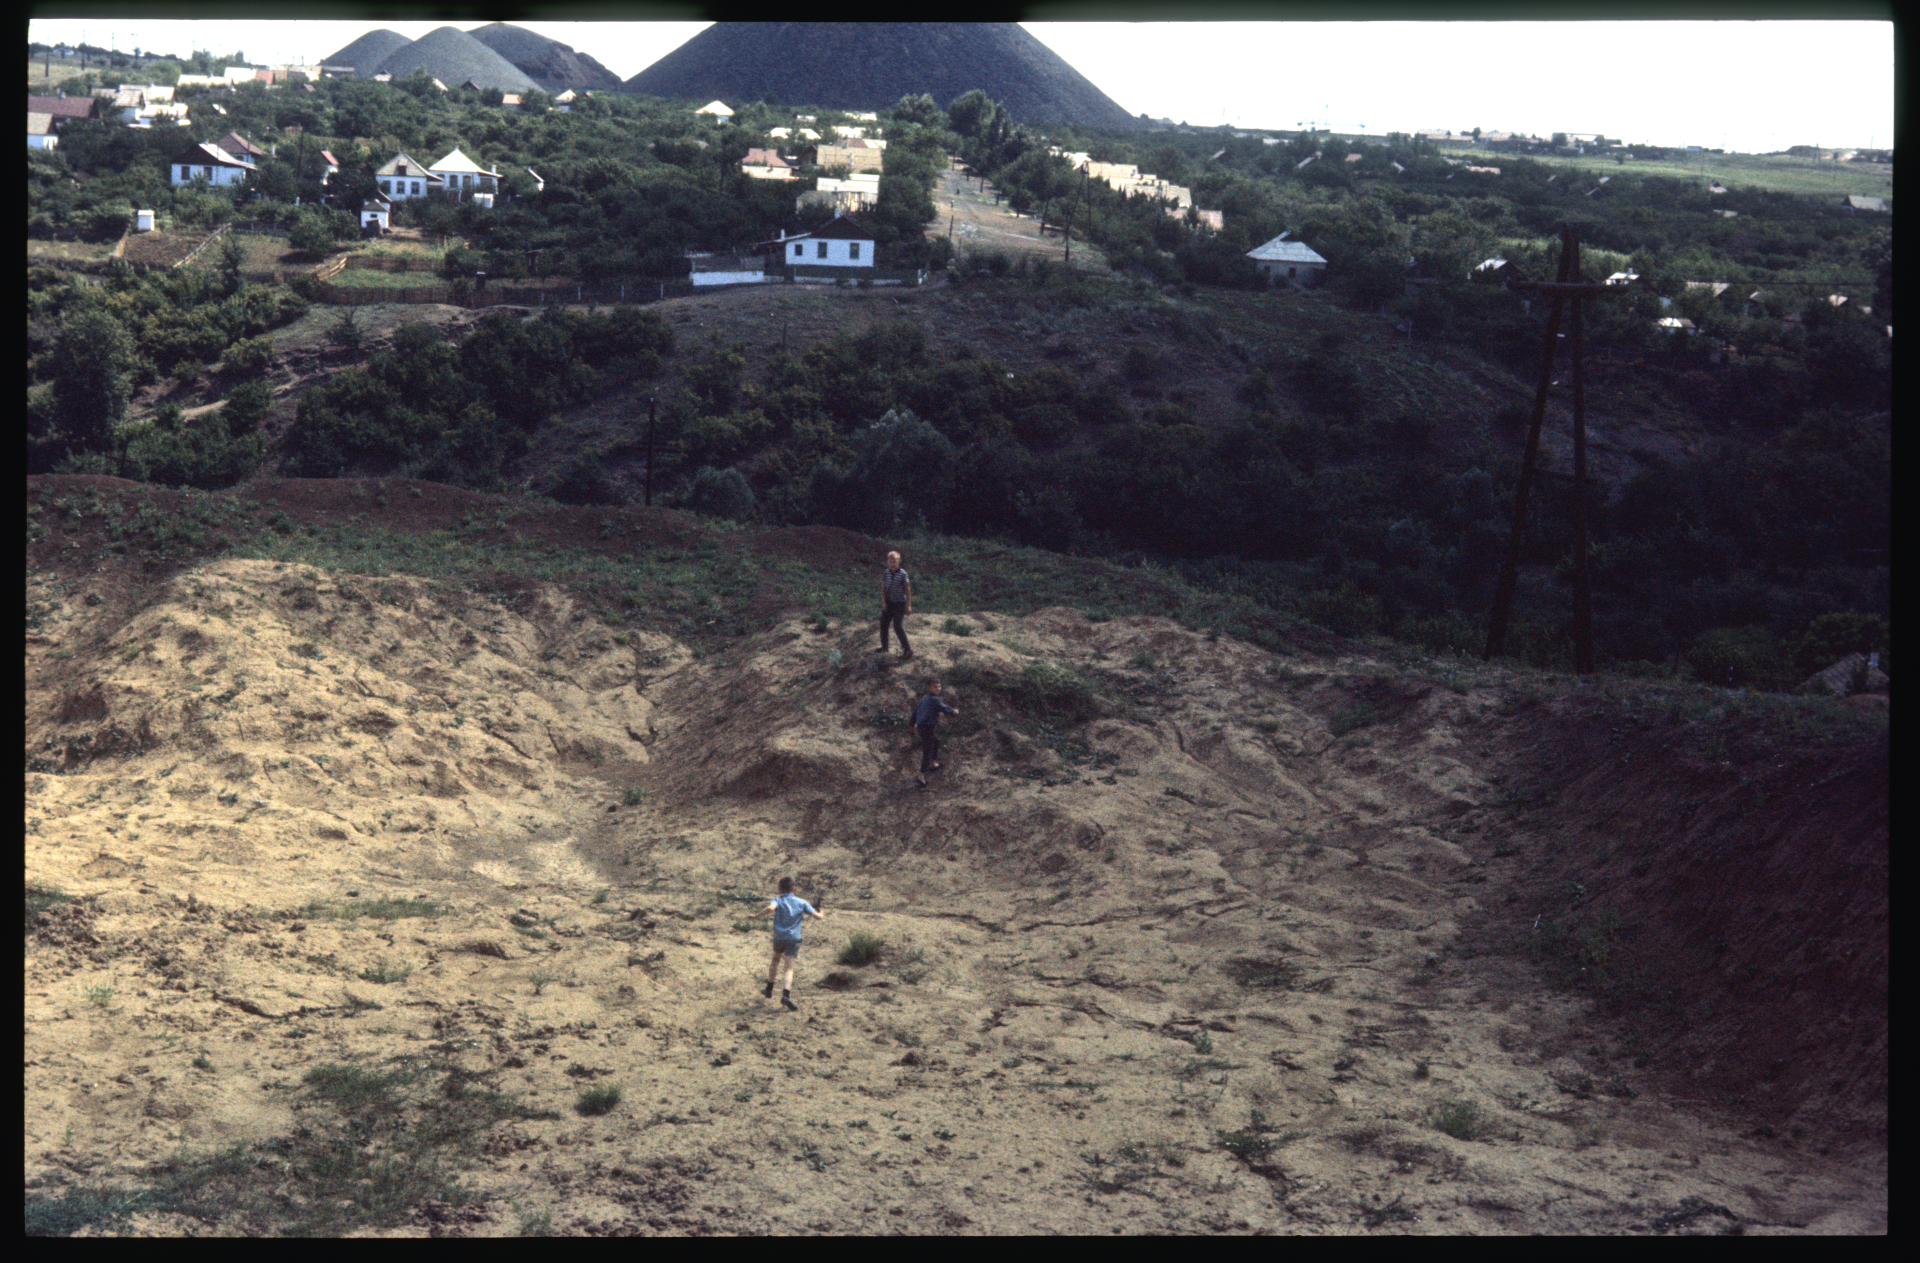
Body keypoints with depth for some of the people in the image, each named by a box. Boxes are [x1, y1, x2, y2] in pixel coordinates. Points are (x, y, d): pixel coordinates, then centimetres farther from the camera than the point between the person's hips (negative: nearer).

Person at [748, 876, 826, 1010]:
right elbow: (817, 917, 2)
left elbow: (770, 908, -26)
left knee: (776, 960, 28)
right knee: (789, 968, -7)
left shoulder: (778, 901, -1)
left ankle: (769, 990, 35)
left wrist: (756, 916, -15)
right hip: (794, 939, -1)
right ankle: (786, 995, -28)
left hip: (779, 938, 1)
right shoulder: (801, 902, 3)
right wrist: (822, 915, 25)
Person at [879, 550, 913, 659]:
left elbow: (908, 590, -8)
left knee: (898, 626, -14)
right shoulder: (886, 573, 1)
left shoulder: (903, 574, -12)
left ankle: (907, 649, -7)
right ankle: (884, 647, 28)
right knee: (883, 623, 9)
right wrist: (883, 602, -7)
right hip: (888, 603, 6)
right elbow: (883, 588, 4)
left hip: (899, 604, -6)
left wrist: (908, 605, -10)